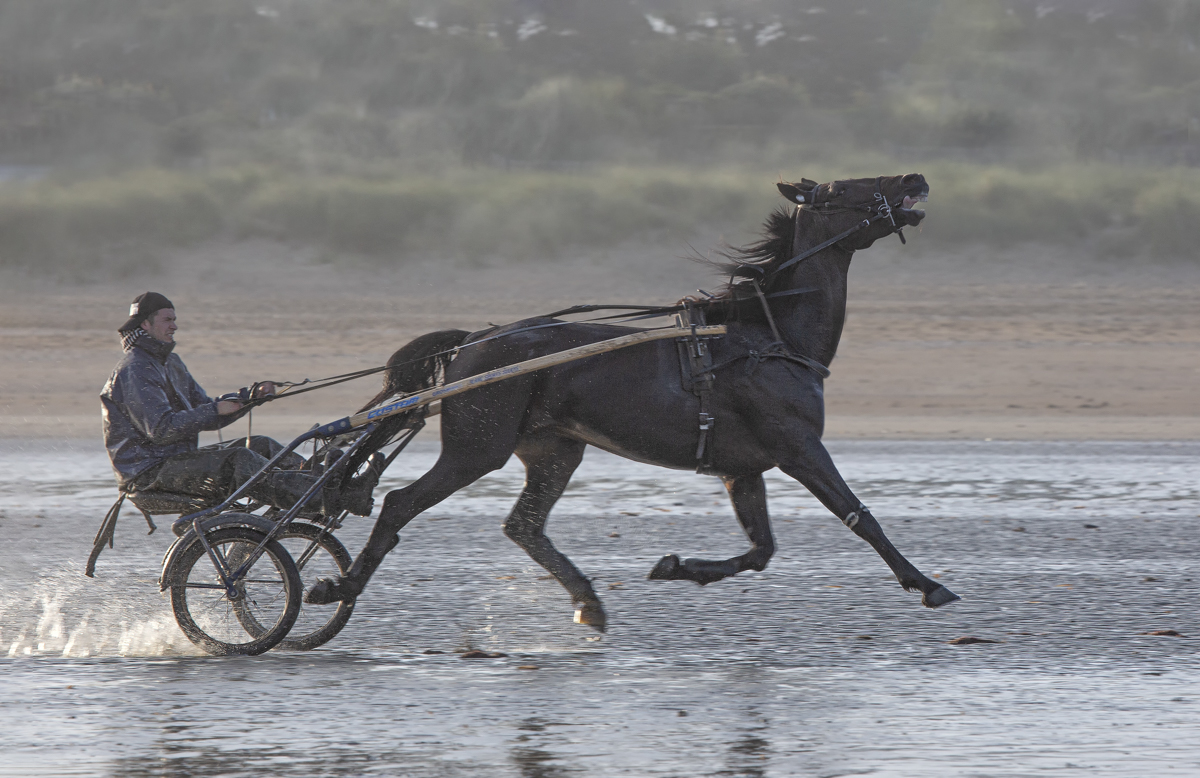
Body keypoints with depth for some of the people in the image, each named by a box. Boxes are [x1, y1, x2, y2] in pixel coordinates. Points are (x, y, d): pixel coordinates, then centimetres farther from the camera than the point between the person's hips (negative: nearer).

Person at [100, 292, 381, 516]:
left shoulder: (169, 362, 20)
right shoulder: (134, 370, -13)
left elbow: (205, 414, 16)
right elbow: (160, 429, -24)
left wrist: (251, 398, 2)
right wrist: (216, 410, -23)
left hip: (175, 460, 10)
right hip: (149, 473, -10)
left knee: (260, 446, -1)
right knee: (239, 461, -27)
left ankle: (340, 486, -14)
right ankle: (329, 499, -40)